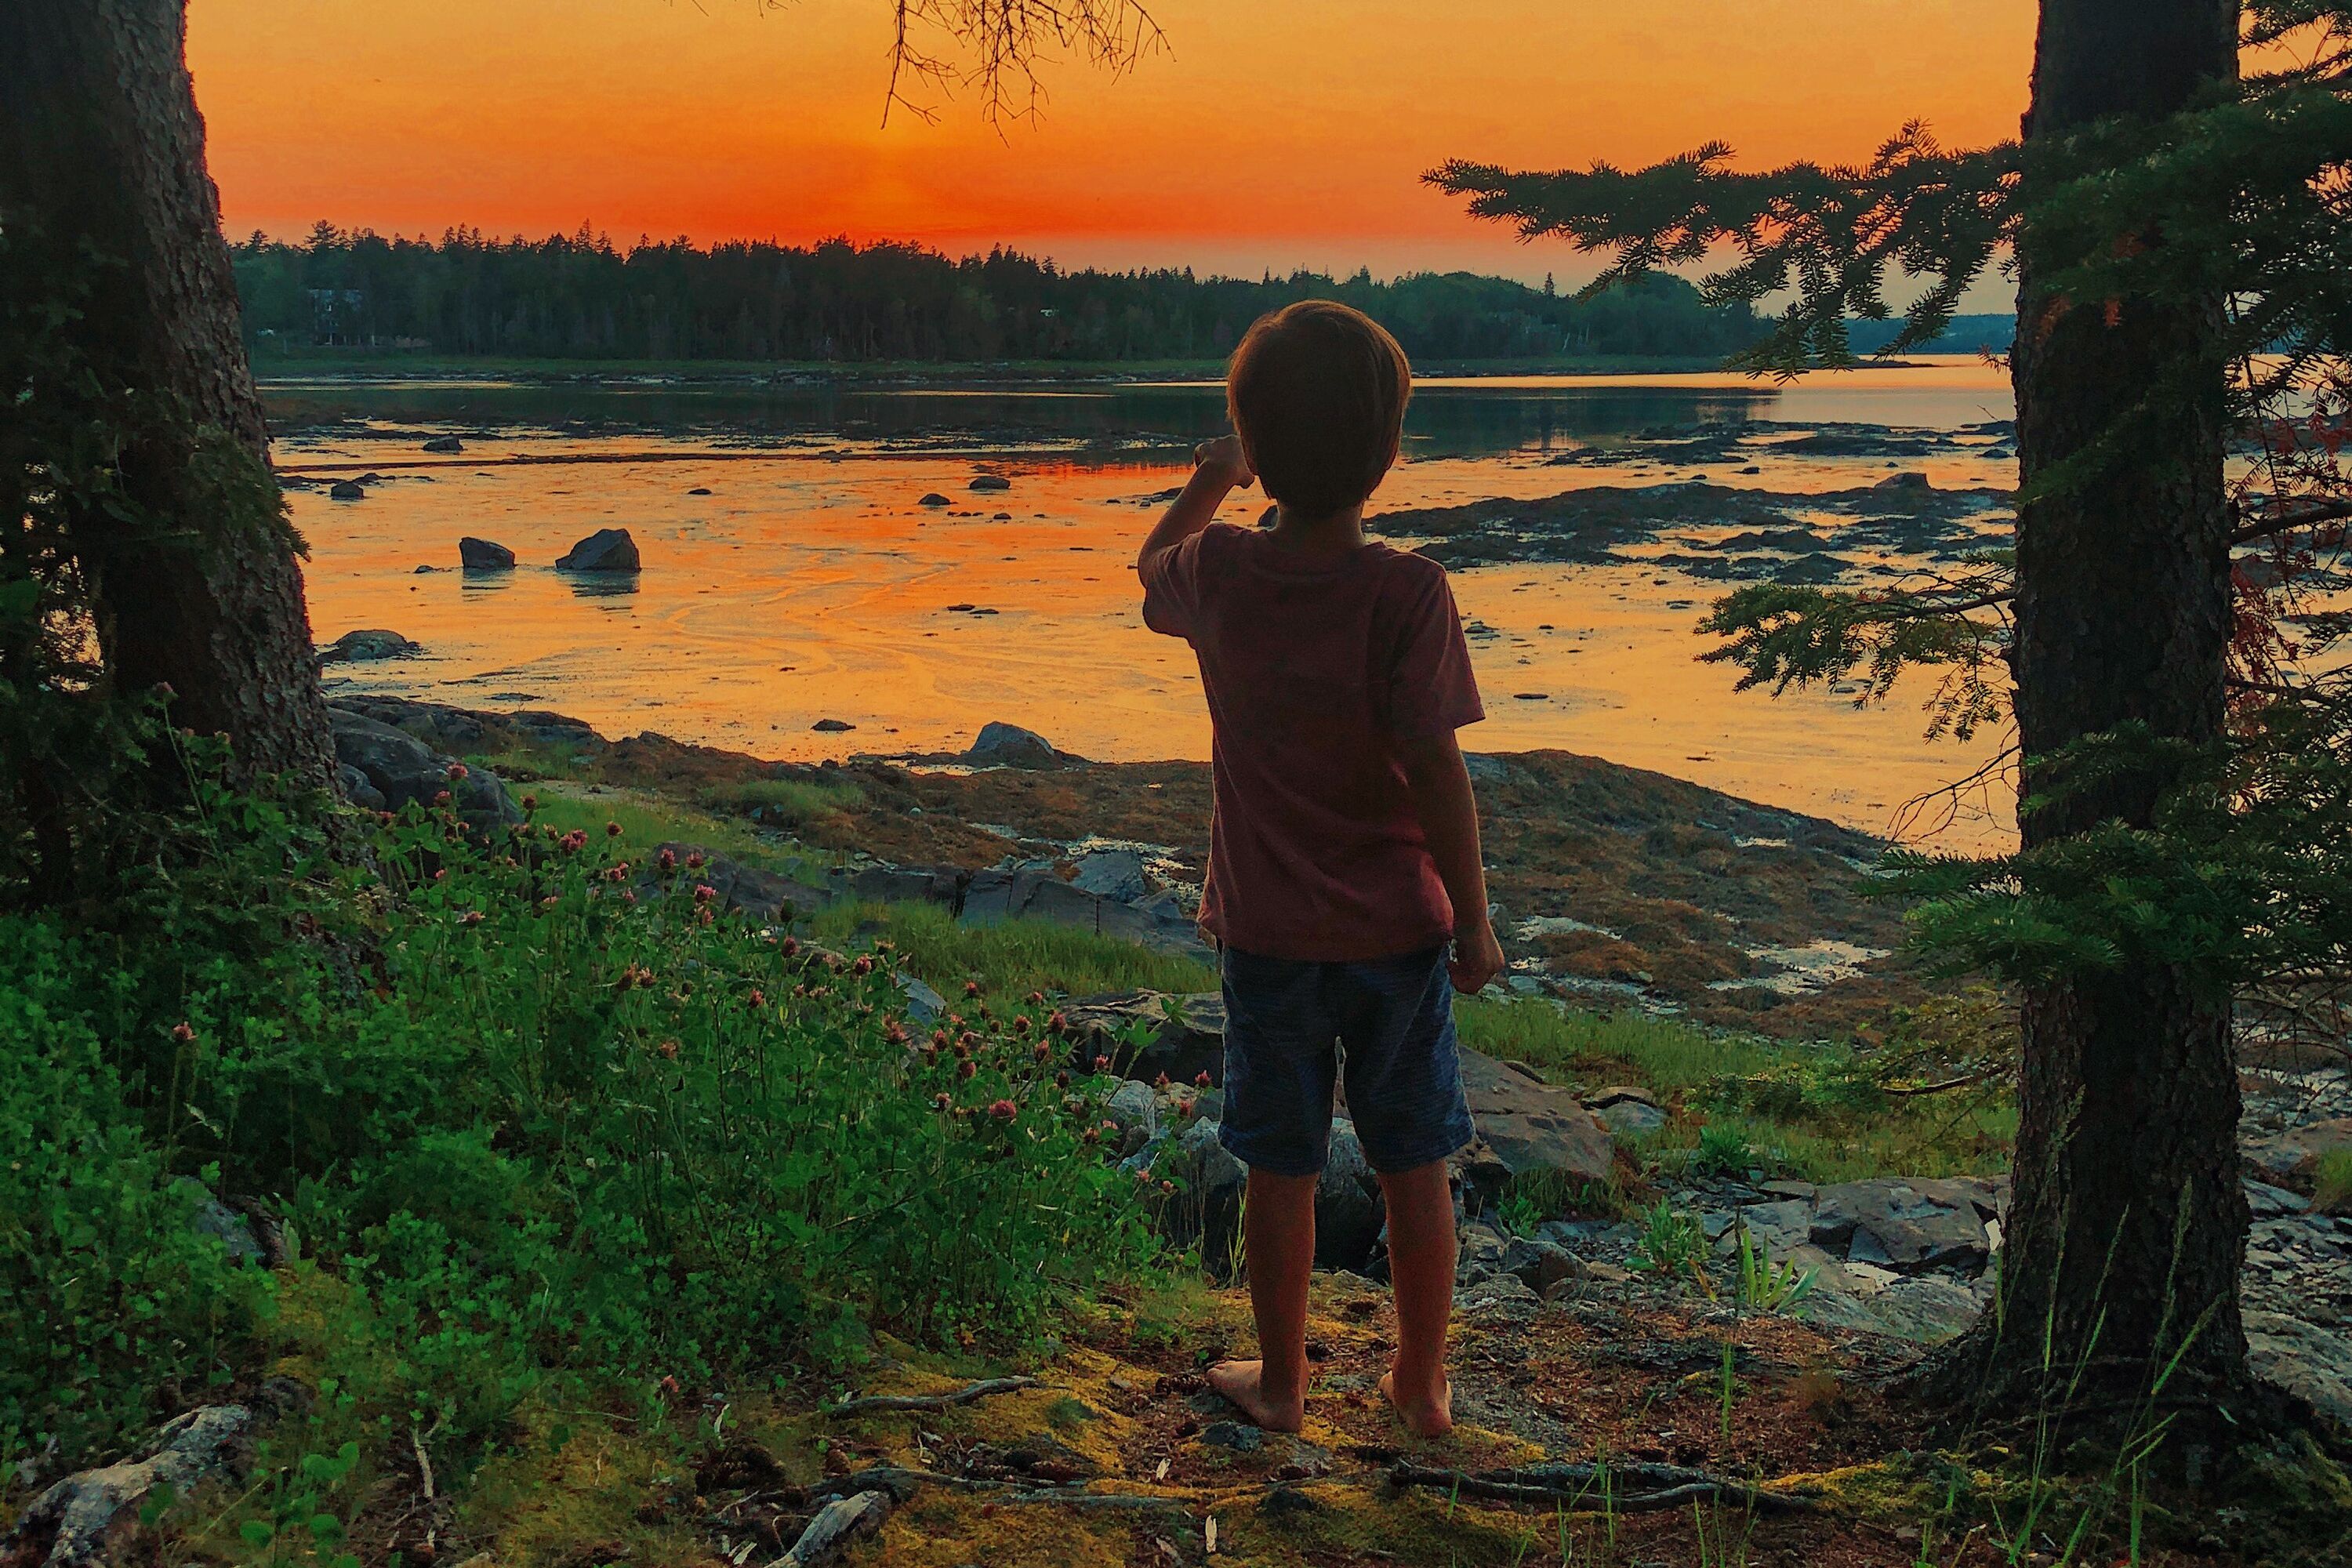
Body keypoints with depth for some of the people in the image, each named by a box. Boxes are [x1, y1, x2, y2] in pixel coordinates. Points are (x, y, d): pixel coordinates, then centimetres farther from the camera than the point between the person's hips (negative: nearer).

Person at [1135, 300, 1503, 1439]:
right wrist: (1475, 920, -7)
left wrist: (1212, 480, 32)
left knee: (1282, 1171, 15)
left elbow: (1149, 566, 17)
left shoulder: (1216, 572, -8)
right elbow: (1435, 770, -17)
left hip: (1268, 932, 2)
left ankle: (1282, 1382, 31)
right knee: (1415, 1168, 15)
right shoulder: (1407, 592, -18)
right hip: (1398, 931, -2)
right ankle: (1422, 1383, 30)